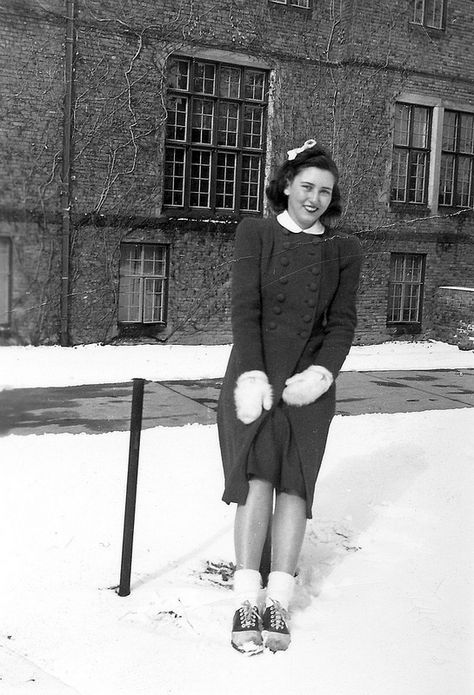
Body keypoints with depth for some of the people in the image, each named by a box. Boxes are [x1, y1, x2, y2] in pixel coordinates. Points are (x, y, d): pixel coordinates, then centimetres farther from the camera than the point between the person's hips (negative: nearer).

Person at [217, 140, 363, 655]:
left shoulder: (343, 250, 10)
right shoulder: (255, 232, 3)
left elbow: (342, 321, 4)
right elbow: (244, 306, -6)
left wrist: (321, 374, -13)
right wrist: (252, 375, -18)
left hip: (309, 380, 2)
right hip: (254, 374, -2)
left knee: (294, 481, -4)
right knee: (257, 476, -14)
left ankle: (278, 603, -1)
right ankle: (245, 601, -12)